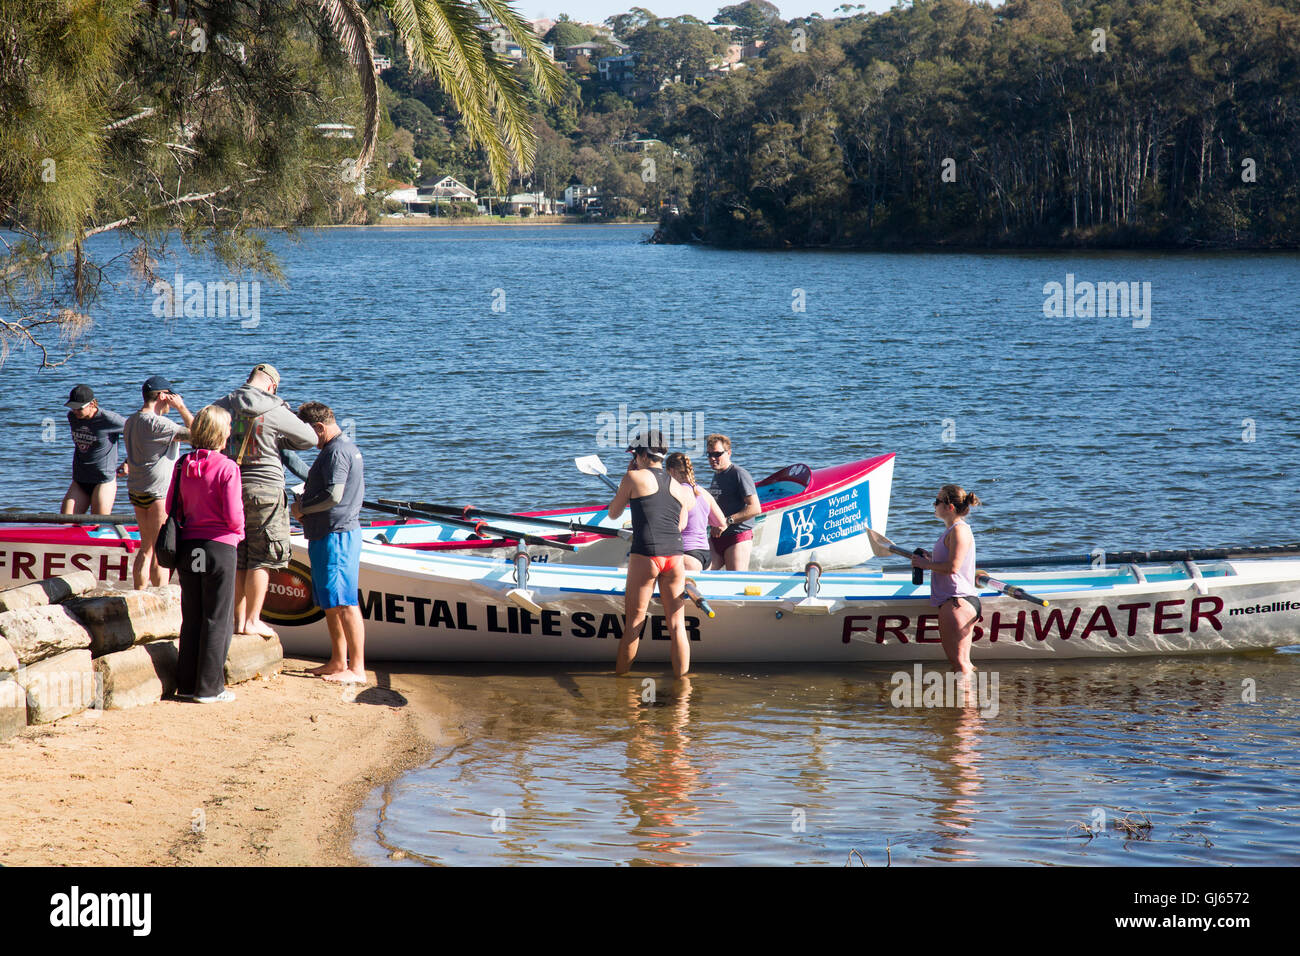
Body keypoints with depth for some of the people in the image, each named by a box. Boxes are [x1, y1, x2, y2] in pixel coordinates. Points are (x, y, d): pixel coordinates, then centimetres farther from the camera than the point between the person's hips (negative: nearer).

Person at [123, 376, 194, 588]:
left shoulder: (130, 423, 11)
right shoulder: (157, 424, -19)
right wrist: (181, 408, -11)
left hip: (136, 491, 9)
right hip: (159, 492, -9)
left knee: (146, 548, 15)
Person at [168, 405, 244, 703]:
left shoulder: (182, 466, 2)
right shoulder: (227, 468, -13)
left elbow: (171, 508, 7)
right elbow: (233, 516, -14)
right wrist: (238, 531, 6)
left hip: (188, 547, 5)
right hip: (220, 546, -5)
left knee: (191, 619, 14)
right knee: (217, 620, 3)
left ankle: (187, 683, 18)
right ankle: (209, 687, 5)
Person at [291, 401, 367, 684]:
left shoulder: (336, 452, -15)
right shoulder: (345, 447, 18)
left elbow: (333, 495, -24)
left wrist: (302, 508, -9)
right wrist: (305, 505, 11)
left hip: (337, 536, -11)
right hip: (326, 535, 11)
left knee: (344, 603, -11)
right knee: (331, 603, 16)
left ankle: (357, 669, -11)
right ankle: (338, 662, 24)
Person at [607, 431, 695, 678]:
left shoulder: (634, 477, 2)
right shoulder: (680, 488, 15)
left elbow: (613, 513, 14)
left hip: (645, 556, -4)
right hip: (675, 556, 4)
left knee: (633, 623, 5)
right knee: (677, 625, 8)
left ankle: (620, 676, 13)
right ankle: (682, 679, 8)